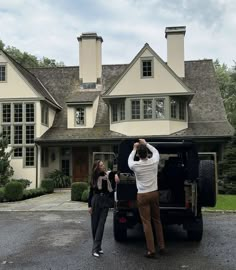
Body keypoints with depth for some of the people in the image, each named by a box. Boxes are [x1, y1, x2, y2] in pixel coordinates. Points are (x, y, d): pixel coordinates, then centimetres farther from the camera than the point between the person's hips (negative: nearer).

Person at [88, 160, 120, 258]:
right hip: (96, 200, 1)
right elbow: (91, 192, 5)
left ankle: (96, 248, -5)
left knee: (101, 224, -5)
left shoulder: (109, 175, -1)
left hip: (106, 200, -1)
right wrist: (89, 205, 1)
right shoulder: (94, 178, 3)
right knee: (94, 223, 5)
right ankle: (97, 246, 18)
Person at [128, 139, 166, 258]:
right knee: (157, 220, 16)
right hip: (154, 193, 3)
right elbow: (156, 151, 17)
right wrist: (146, 144, 24)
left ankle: (151, 250, 1)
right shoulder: (154, 162, -7)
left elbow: (129, 160, 12)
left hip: (142, 195, -3)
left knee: (146, 222, 0)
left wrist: (134, 149, 21)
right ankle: (162, 247, 21)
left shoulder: (135, 165, -13)